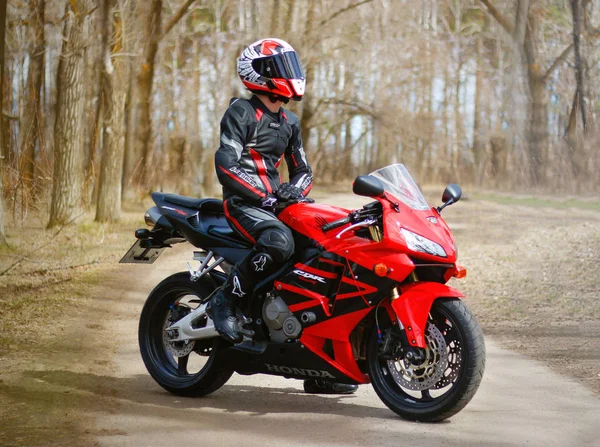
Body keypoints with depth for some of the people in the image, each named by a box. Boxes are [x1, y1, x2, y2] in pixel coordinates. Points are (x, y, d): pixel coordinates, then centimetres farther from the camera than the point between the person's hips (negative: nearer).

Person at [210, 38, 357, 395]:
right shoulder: (241, 112, -5)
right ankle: (226, 301, -17)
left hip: (277, 203, 8)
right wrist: (263, 196, -21)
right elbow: (226, 165, -15)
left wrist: (295, 188, -2)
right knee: (279, 243, -38)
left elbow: (302, 169, 22)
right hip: (242, 202, -8)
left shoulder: (289, 122, 20)